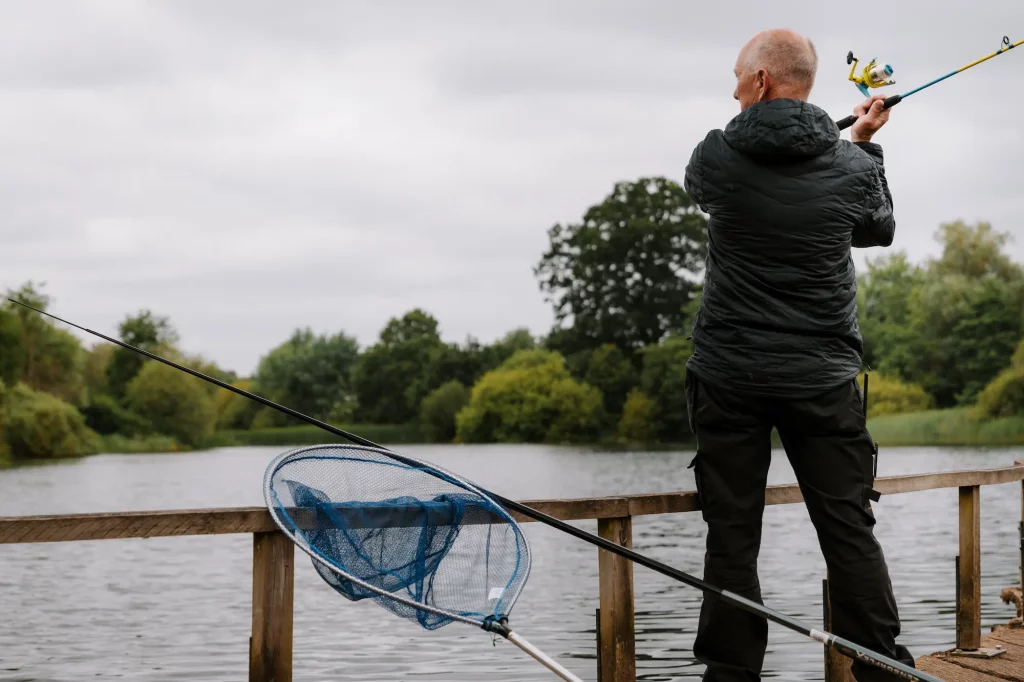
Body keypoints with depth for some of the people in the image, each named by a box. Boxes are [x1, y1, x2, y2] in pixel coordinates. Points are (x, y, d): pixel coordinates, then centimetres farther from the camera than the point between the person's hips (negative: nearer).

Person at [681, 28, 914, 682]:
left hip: (728, 379, 0)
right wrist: (863, 144, 26)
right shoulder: (849, 168, -5)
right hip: (823, 380, 0)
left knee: (733, 535, 4)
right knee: (850, 529, 6)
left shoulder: (716, 157, -6)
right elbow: (881, 228, 16)